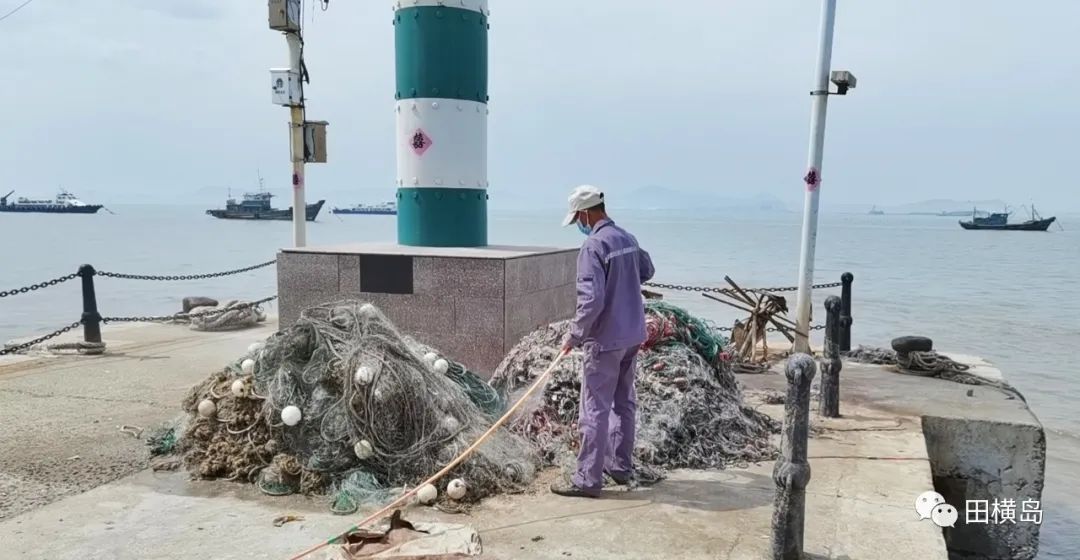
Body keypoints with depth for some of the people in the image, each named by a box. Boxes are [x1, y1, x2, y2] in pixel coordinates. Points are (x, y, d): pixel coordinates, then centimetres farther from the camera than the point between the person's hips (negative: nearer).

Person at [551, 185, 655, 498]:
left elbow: (591, 300, -25)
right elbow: (646, 272, 25)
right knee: (624, 403, 18)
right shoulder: (628, 239, 7)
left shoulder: (593, 246, -19)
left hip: (606, 339, -8)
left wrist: (575, 335, -14)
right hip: (633, 335, 9)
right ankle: (621, 467, 29)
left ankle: (588, 479, 6)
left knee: (595, 409, -1)